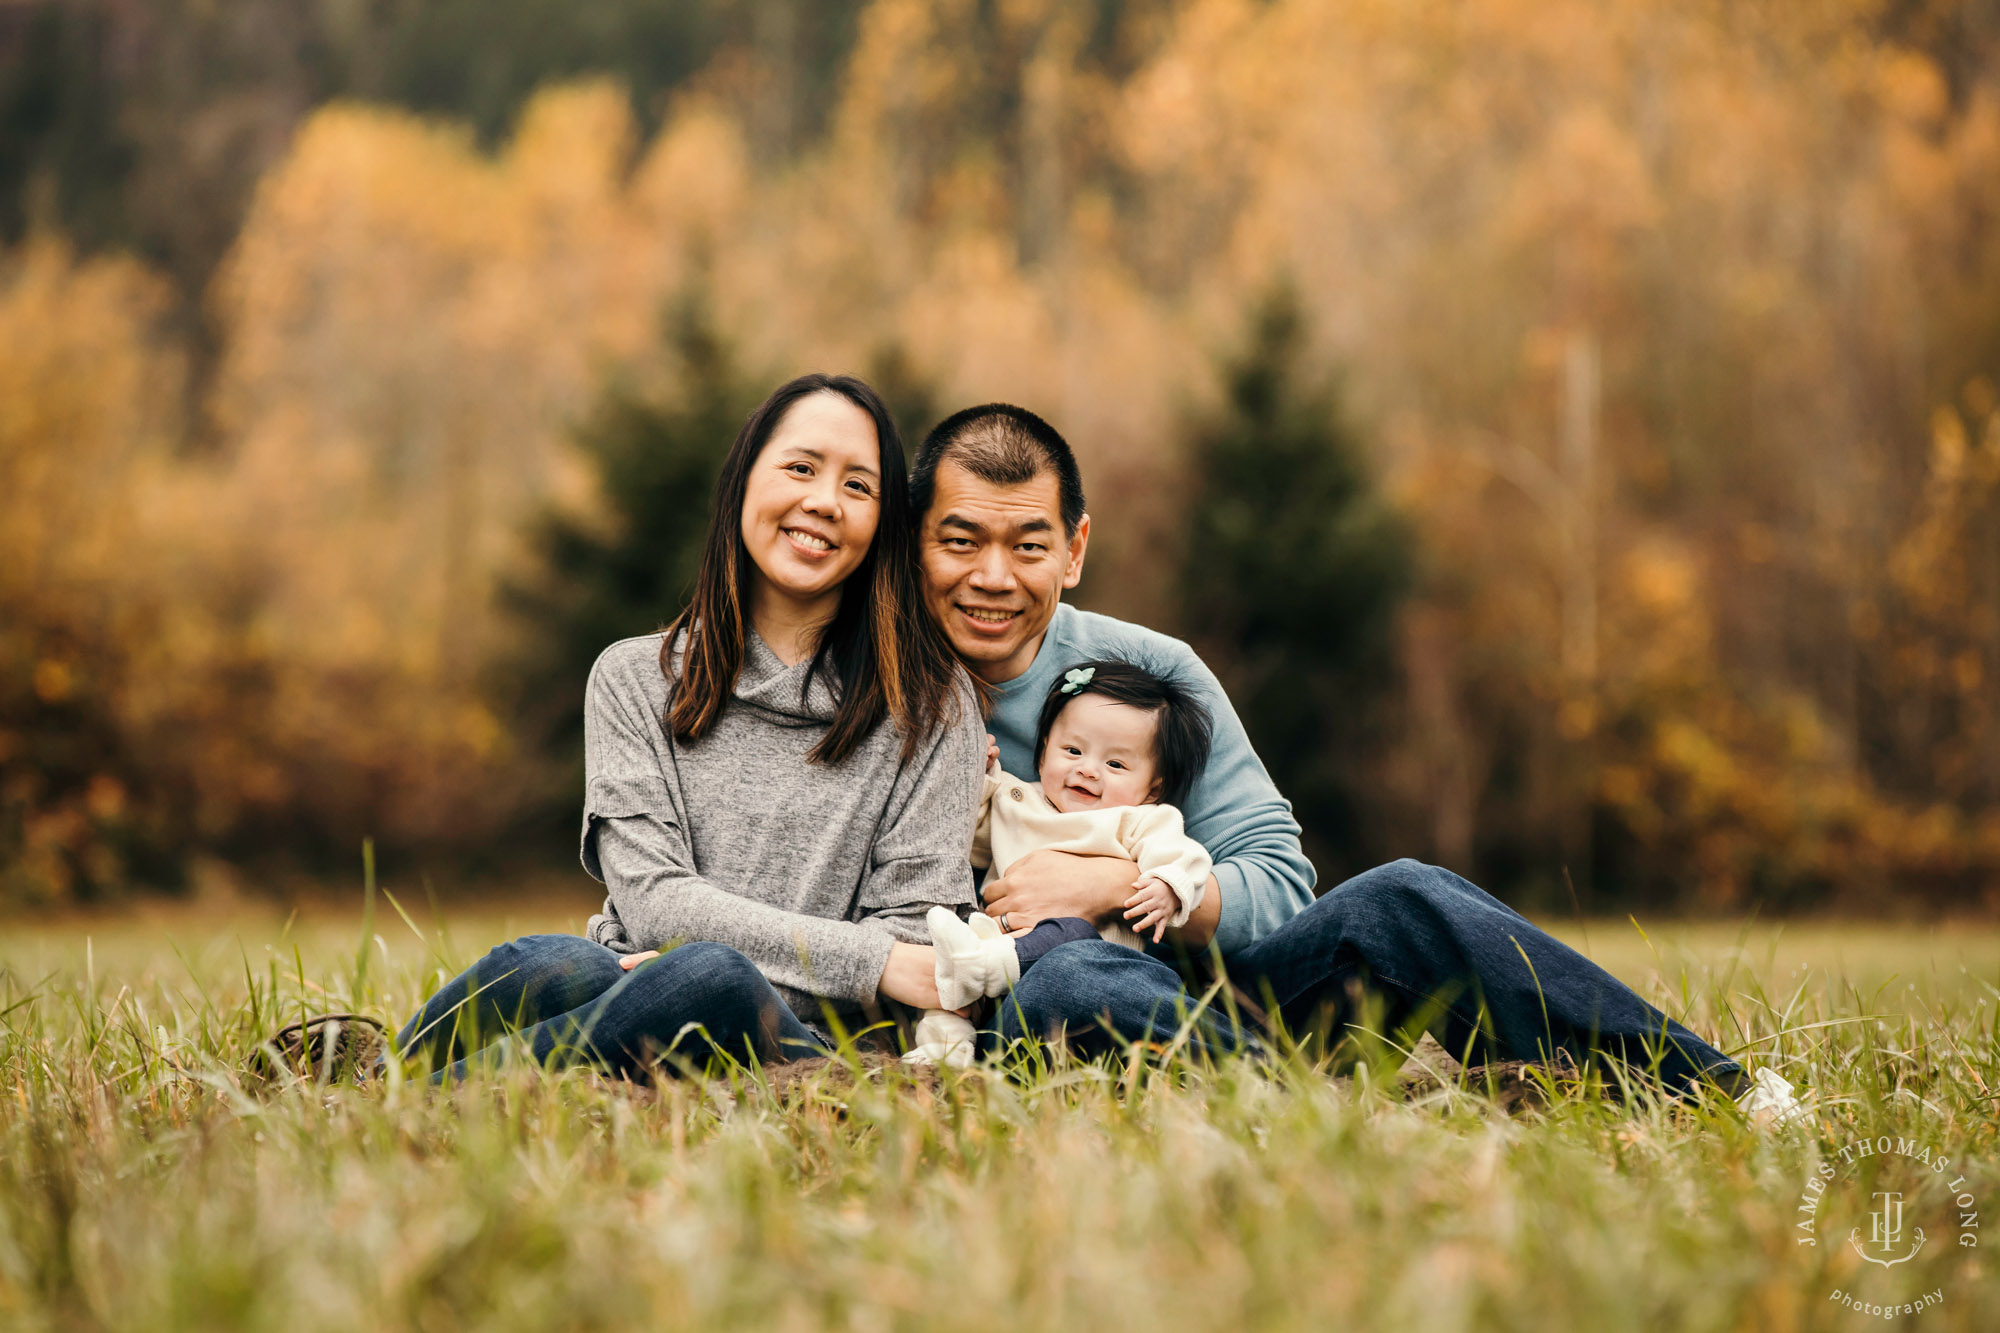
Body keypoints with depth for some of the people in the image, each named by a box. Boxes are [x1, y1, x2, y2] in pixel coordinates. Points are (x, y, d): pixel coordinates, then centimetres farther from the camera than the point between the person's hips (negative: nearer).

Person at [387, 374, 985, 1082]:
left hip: (796, 1042, -1)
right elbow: (651, 901, -1)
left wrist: (703, 973, -13)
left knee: (713, 980, -37)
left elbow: (917, 930, 1)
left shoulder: (932, 700, 7)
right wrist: (870, 958, -14)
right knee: (554, 965, -36)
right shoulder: (635, 678, 10)